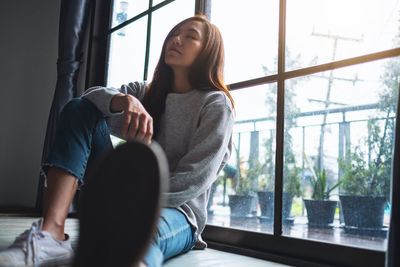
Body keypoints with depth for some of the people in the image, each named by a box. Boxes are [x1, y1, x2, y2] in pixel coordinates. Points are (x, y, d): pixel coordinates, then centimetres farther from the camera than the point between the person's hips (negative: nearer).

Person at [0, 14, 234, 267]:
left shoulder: (216, 104, 0)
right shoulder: (144, 92, 16)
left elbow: (194, 180, -11)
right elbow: (91, 96, -2)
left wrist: (134, 198, -21)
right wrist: (126, 100, -24)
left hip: (176, 211, -5)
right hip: (126, 200, 6)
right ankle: (51, 232, -27)